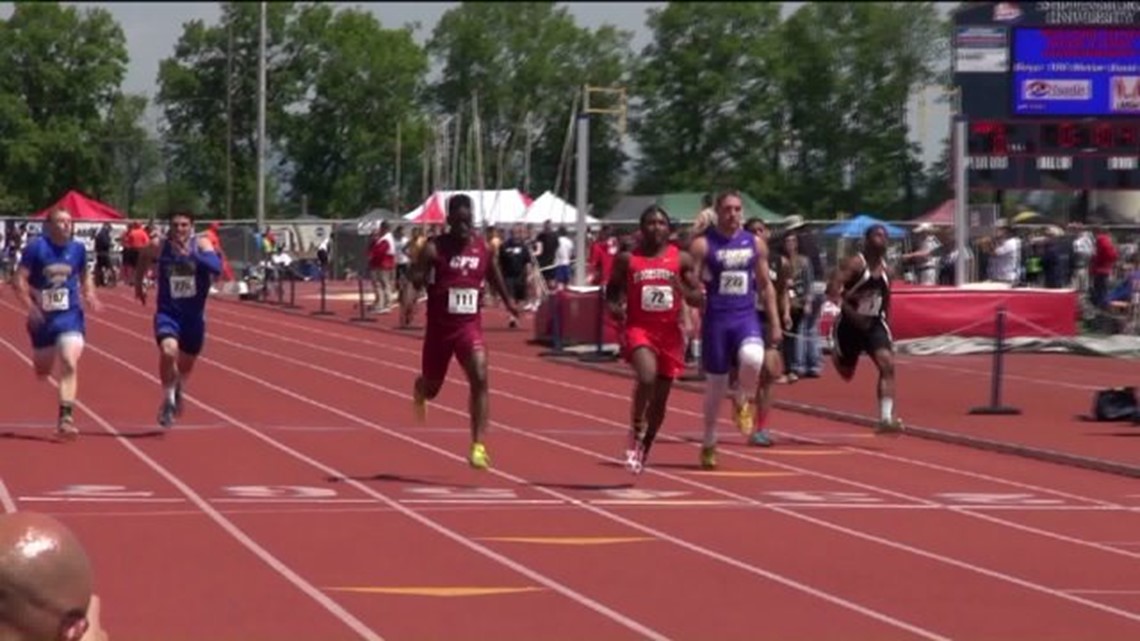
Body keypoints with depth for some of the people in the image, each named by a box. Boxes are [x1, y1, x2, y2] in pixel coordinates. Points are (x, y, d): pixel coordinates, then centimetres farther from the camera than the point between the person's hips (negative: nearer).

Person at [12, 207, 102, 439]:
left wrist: (90, 294, 1)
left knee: (69, 365, -18)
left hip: (70, 316, 1)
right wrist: (31, 306, -24)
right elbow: (20, 280, -12)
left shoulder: (77, 249, 2)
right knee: (43, 372, 14)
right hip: (42, 316, -1)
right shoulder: (36, 247, -9)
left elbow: (85, 275, 20)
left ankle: (65, 418, -19)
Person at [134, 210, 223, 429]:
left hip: (193, 315, 2)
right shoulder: (158, 246, -9)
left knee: (186, 364, 19)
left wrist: (191, 255, -41)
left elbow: (216, 267, -31)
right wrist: (139, 283, 21)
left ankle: (177, 389, 54)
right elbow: (144, 257, 14)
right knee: (168, 351, -28)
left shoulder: (202, 244, -12)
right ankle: (168, 399, -7)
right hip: (168, 312, -2)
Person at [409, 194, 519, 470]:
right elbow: (415, 281, -16)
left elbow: (493, 273, 20)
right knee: (432, 387, 14)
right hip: (440, 328, -1)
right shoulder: (434, 249, -11)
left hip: (470, 326, 1)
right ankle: (420, 389, 55)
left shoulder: (483, 248, 1)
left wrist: (507, 301, 27)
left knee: (479, 379, -19)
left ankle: (478, 446, -17)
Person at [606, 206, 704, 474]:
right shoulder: (627, 259, 0)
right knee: (647, 377, -29)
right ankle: (636, 432, -8)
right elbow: (612, 290, 11)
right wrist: (614, 307, -11)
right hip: (638, 328, -3)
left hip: (669, 331, 3)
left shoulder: (682, 259, 2)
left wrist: (683, 290, -16)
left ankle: (644, 450, 28)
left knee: (660, 397, 9)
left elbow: (699, 299, 4)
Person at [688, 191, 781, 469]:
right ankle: (708, 443, 19)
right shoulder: (703, 245, -2)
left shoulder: (755, 244, 8)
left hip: (746, 316, 2)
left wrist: (775, 323, 10)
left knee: (752, 358, -30)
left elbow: (765, 285, 14)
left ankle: (745, 401, 1)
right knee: (715, 382, 4)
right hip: (716, 319, -2)